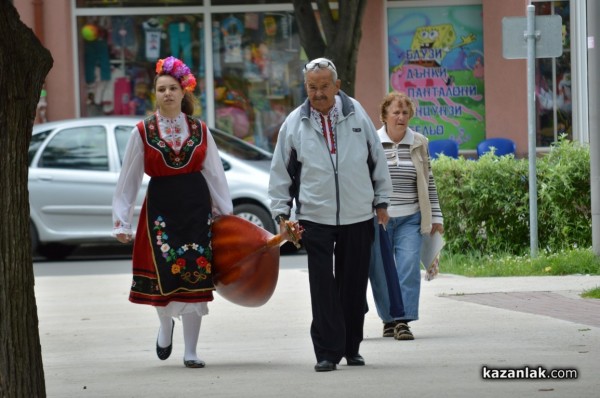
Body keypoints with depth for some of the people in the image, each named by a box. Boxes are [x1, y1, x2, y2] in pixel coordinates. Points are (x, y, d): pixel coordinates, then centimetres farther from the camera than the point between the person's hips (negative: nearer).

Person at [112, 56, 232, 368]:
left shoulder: (199, 131, 6)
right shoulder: (143, 132, 2)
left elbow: (215, 174, 10)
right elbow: (128, 180, 4)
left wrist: (226, 213, 7)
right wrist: (122, 222, 1)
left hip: (196, 207, 1)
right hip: (160, 208, -1)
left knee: (195, 276, -1)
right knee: (166, 274, -9)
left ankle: (190, 351, 7)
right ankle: (166, 325, 26)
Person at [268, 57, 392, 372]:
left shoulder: (356, 114, 4)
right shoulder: (294, 123, 2)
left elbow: (377, 158, 12)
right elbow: (281, 172, 8)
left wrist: (381, 201, 12)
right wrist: (281, 212, 2)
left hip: (358, 216, 1)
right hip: (315, 218, -1)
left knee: (354, 286, 7)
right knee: (322, 287, -7)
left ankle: (352, 349, 20)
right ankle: (327, 352, -4)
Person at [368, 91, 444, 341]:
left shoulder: (419, 144, 8)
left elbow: (428, 183, 14)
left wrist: (436, 216, 11)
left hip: (409, 219, 1)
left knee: (409, 266, -13)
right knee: (381, 271, 2)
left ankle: (403, 320, -14)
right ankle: (389, 319, 17)